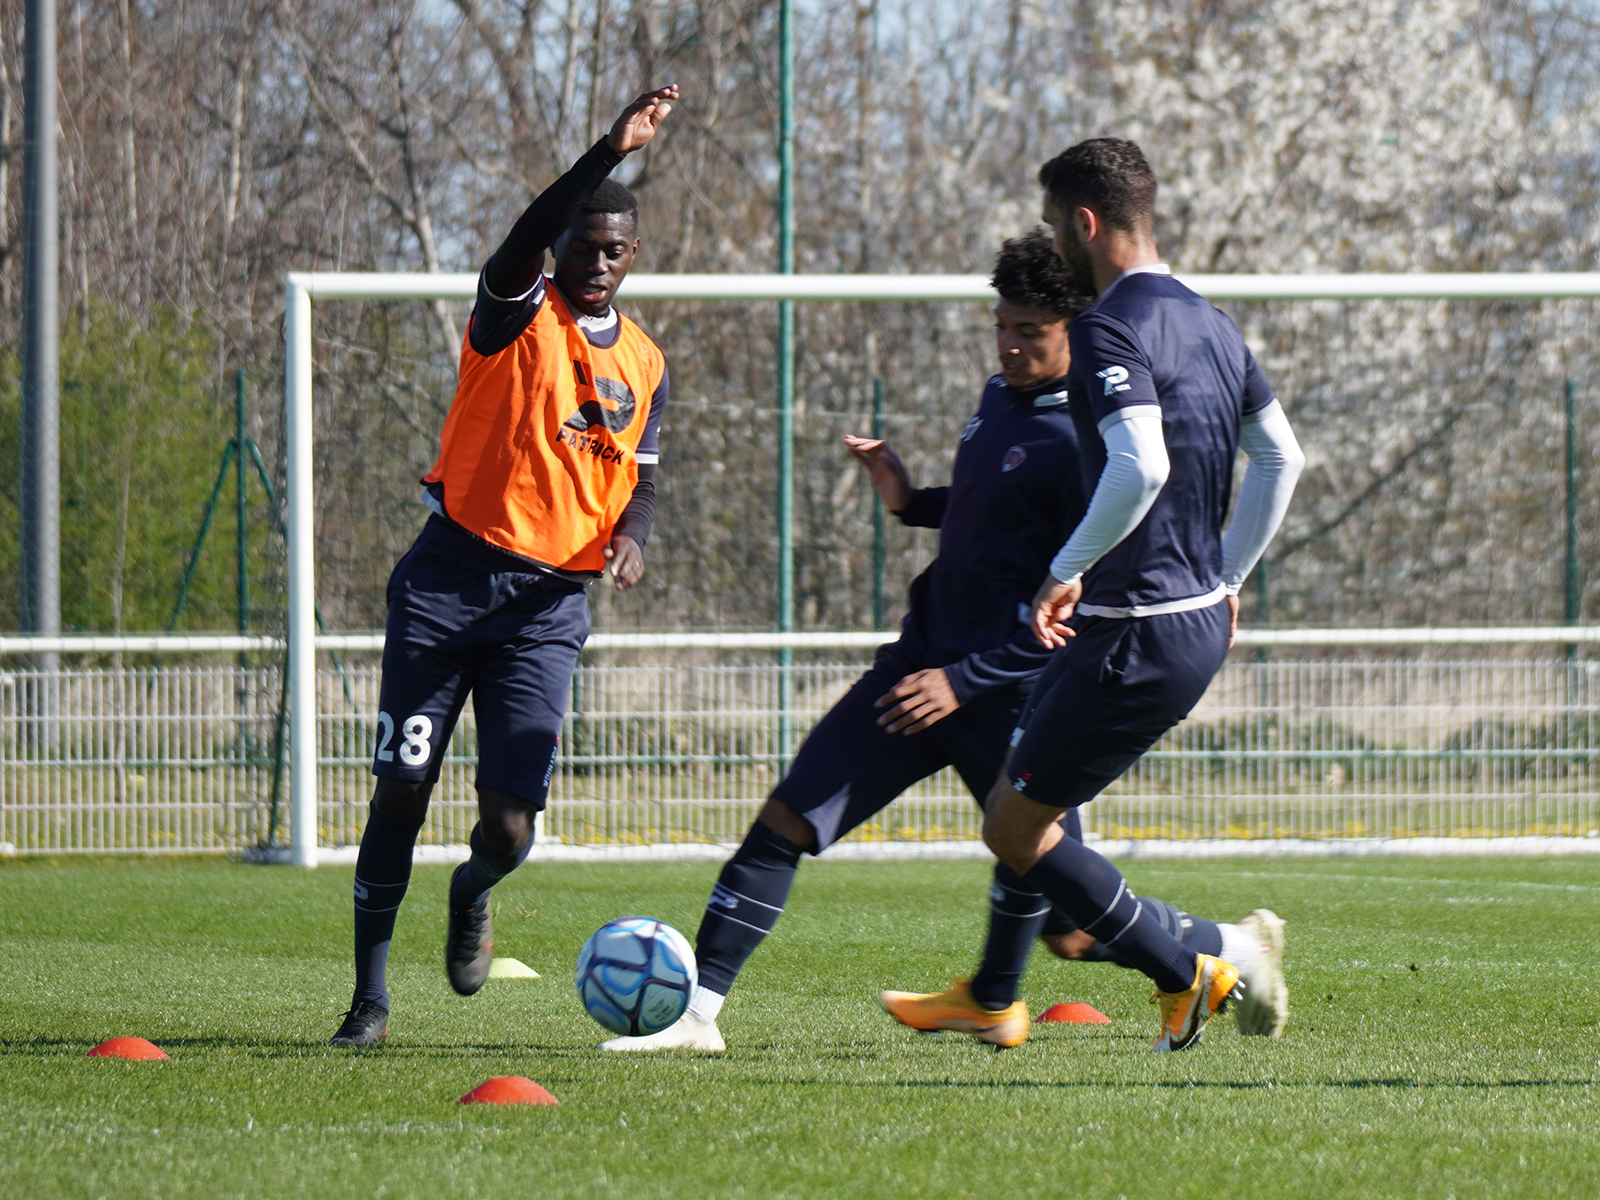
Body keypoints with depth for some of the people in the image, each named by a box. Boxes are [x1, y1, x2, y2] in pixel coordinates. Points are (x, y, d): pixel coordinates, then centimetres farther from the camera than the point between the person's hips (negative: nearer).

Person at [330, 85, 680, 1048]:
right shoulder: (519, 316, -3)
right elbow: (522, 243, -24)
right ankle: (371, 996, 7)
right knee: (402, 788, -5)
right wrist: (609, 156, -37)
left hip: (549, 605, 3)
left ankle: (473, 895, 28)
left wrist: (633, 535, -7)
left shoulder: (645, 366, 12)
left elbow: (642, 478, 17)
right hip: (451, 578, -3)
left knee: (511, 822, -9)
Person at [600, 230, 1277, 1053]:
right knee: (787, 821, -4)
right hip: (927, 660, 8)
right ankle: (698, 1009, -3)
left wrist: (967, 679, -22)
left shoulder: (1088, 444, -17)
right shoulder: (999, 399, 10)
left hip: (1013, 697, -8)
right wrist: (909, 501, 9)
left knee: (1070, 929, -2)